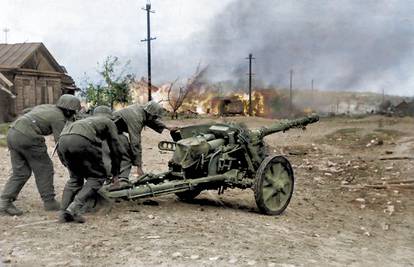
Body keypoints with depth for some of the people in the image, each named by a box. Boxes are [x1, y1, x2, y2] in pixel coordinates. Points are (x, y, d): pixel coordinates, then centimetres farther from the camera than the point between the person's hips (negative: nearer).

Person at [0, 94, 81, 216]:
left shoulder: (46, 106, 20)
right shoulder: (59, 118, -4)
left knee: (21, 172, 13)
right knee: (44, 169, 5)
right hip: (28, 138, -8)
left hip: (12, 133, 8)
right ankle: (49, 202, 10)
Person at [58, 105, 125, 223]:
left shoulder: (87, 120, 42)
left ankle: (64, 211, 11)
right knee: (97, 177, 8)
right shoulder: (109, 122, 28)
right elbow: (116, 150, 24)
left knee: (75, 177, 23)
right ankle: (74, 208, -9)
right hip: (82, 140, -6)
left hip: (63, 139, 6)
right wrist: (115, 173, 33)